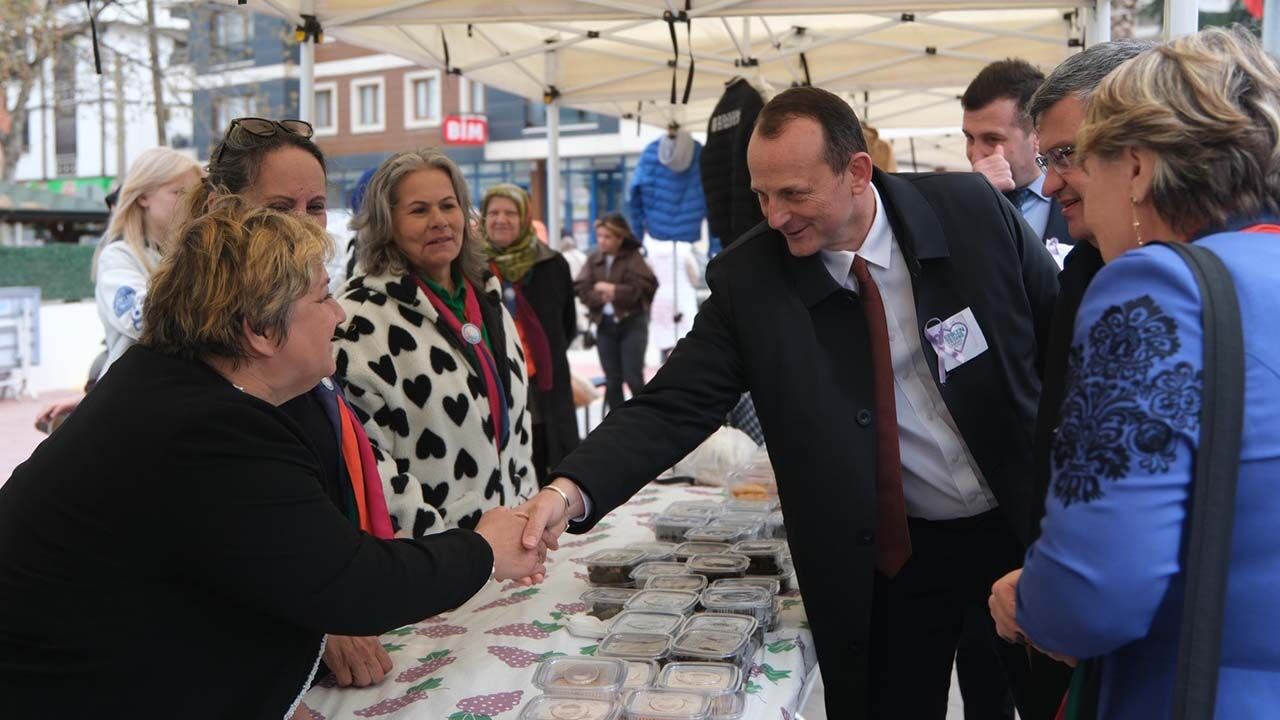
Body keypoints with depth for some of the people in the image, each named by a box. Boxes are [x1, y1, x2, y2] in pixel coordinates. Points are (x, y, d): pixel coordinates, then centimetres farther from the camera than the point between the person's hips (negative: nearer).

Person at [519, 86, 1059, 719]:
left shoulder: (973, 212, -13)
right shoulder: (746, 279, -14)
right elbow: (673, 407, -17)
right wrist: (571, 489, -34)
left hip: (1028, 523, 1)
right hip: (892, 554, -1)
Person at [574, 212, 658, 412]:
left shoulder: (633, 257, -4)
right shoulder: (594, 259, 7)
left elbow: (645, 286, -15)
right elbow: (581, 289, -1)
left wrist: (614, 290, -17)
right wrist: (601, 296, -18)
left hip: (632, 322, -4)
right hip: (604, 324, 4)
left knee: (633, 378, -6)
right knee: (612, 381, 7)